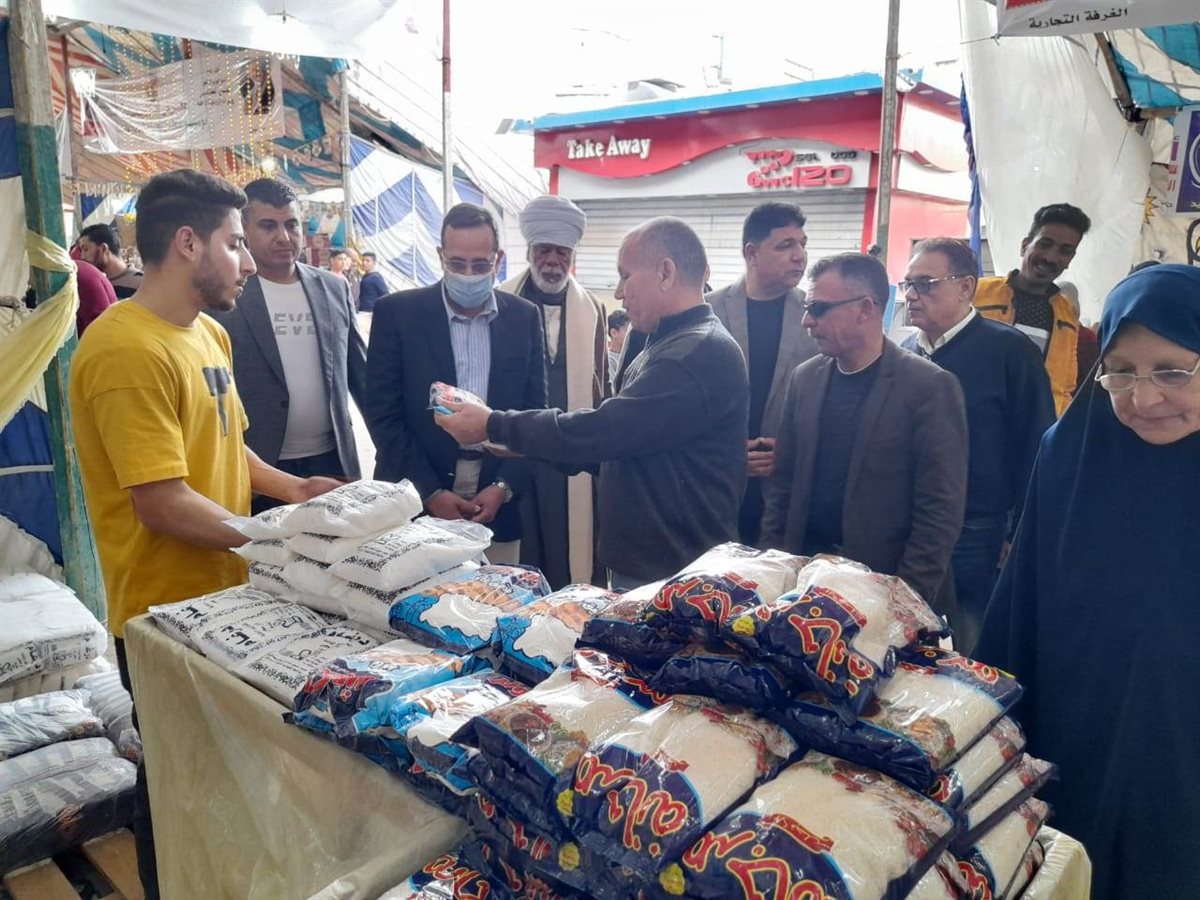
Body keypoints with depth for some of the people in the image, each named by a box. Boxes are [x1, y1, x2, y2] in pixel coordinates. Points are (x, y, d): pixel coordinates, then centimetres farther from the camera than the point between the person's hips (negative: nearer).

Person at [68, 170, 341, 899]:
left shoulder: (209, 334, 7)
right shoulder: (128, 350, -23)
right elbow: (164, 506, -26)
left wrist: (290, 488, 1)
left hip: (225, 594, 9)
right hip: (168, 613, -9)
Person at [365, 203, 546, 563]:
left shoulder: (525, 317, 3)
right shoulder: (396, 313, -3)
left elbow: (534, 412, 4)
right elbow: (383, 414, -5)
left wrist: (504, 487, -8)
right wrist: (431, 492, -12)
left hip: (498, 498, 2)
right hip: (416, 499, -1)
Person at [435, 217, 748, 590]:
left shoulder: (700, 353, -20)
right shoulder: (672, 345, 14)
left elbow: (602, 430, -23)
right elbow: (617, 440, 16)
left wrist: (492, 425, -13)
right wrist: (520, 441, 8)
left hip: (674, 577, -9)